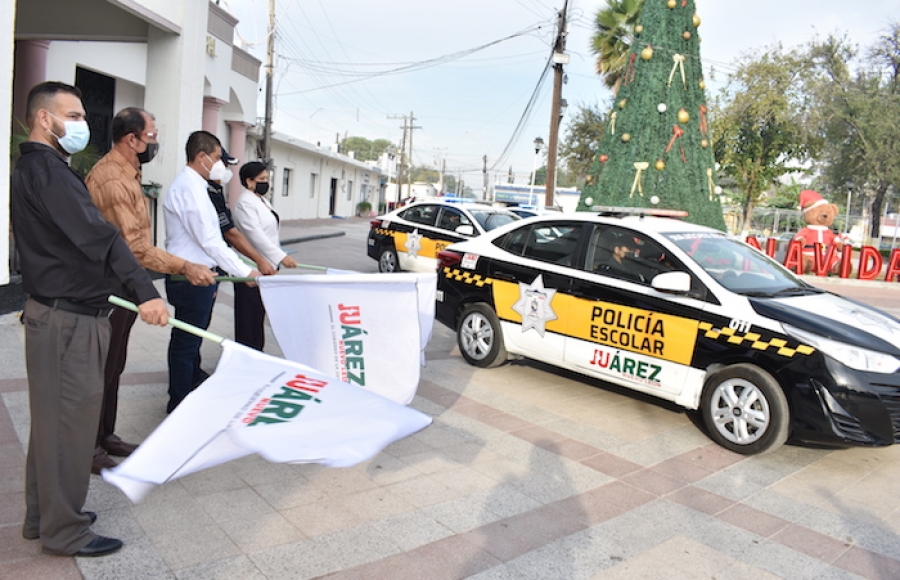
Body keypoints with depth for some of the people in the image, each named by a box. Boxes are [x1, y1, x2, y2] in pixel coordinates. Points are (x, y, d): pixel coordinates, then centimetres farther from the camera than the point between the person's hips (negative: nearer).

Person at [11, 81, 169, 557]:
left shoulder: (31, 169, 17)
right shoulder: (47, 171, -17)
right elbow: (96, 235, -30)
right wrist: (144, 291, -39)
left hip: (57, 311, 11)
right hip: (69, 318, -11)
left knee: (53, 418, 18)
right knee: (70, 419, -1)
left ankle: (43, 516, 33)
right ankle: (65, 531, 13)